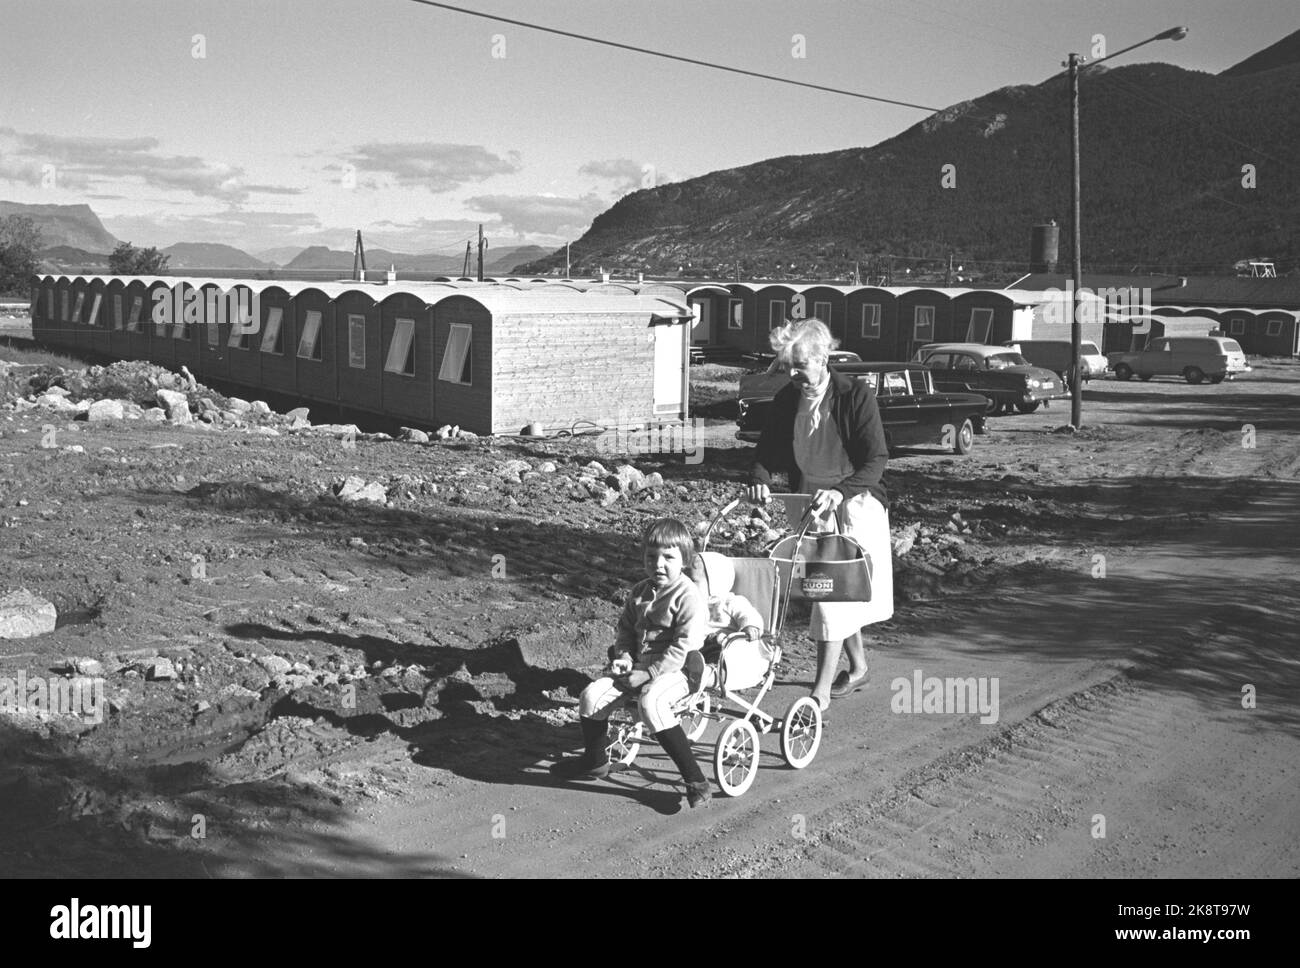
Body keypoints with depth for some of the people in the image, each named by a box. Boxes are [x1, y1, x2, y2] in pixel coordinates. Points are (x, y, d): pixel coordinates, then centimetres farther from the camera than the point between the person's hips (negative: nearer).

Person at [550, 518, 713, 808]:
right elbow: (625, 629, 19)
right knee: (592, 696, -9)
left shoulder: (689, 596, -13)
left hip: (675, 670, -7)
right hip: (638, 665, 7)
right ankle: (595, 761, 18)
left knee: (651, 702, -36)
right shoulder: (640, 592, 9)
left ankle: (695, 780, -29)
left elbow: (683, 647, -19)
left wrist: (647, 674, -20)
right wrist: (624, 657, -2)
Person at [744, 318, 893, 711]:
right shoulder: (786, 401, 1)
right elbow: (768, 453, 7)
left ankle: (821, 691, -12)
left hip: (854, 505, -5)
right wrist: (759, 480, -16)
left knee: (834, 593, -13)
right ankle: (857, 667, 35)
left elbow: (876, 460, -17)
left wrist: (840, 491, -31)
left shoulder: (856, 395, -14)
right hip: (811, 507, 5)